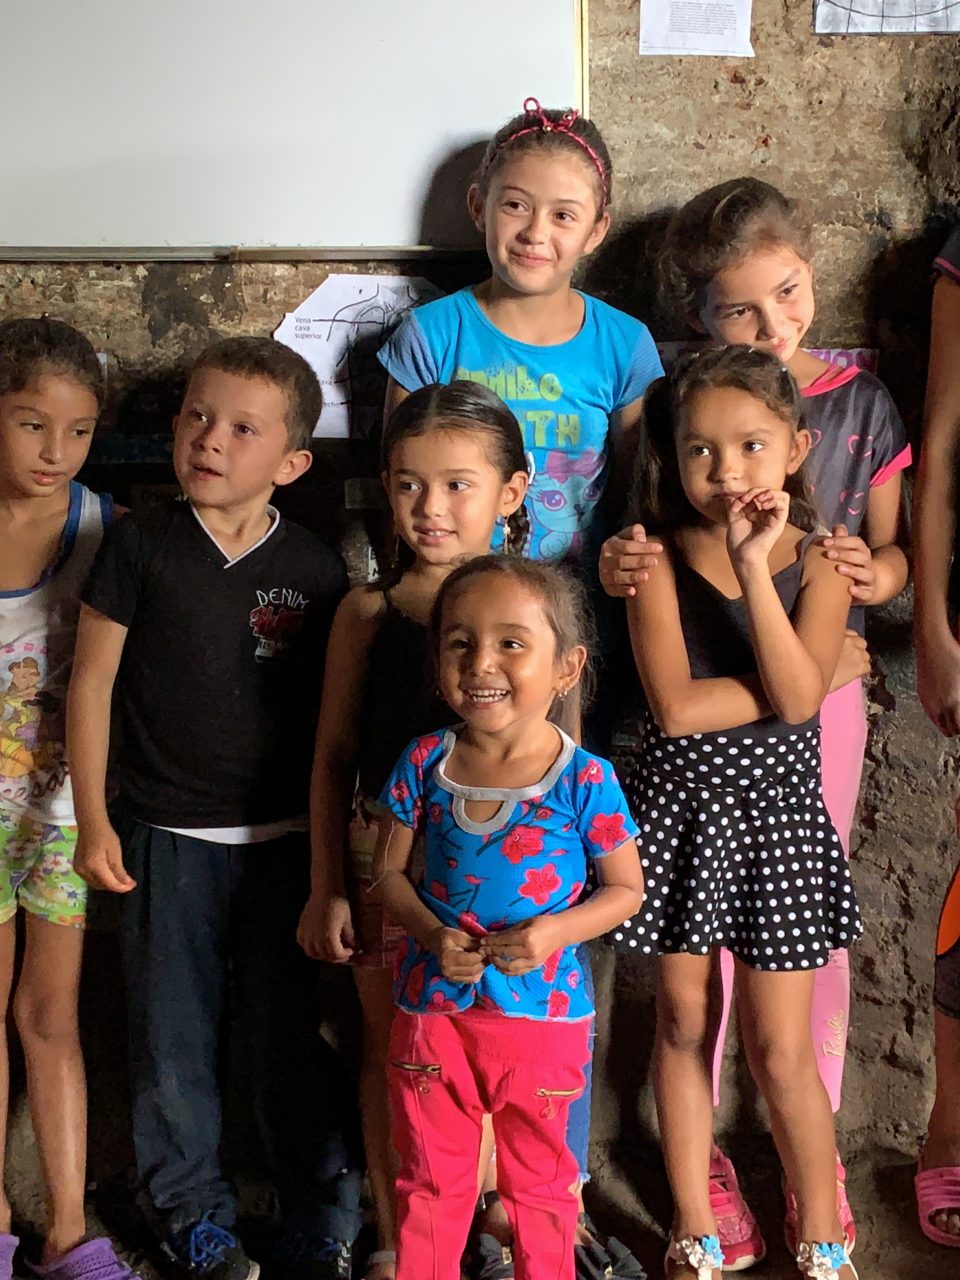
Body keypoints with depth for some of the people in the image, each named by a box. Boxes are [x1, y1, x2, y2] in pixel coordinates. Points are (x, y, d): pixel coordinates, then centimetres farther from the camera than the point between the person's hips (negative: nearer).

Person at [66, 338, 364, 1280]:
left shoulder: (314, 569, -2)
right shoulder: (140, 546, -4)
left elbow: (335, 710, 5)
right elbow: (92, 681, 0)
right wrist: (93, 820, -2)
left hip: (283, 841, 0)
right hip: (167, 838, 0)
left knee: (290, 1042, 8)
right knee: (172, 1042, 10)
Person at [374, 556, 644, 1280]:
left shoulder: (585, 780, -13)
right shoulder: (425, 764, -5)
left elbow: (626, 890, -3)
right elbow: (391, 869, 4)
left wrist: (555, 931, -19)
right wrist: (432, 935, -14)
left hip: (541, 1013, -2)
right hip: (433, 1008, 2)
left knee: (539, 1181, 18)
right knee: (431, 1180, 19)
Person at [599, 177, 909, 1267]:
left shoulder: (860, 402, 0)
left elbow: (894, 547, 7)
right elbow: (639, 545, -2)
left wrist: (879, 573, -15)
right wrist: (616, 570, -24)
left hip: (822, 687, 2)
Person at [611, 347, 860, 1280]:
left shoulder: (817, 564, -5)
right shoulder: (661, 560, -7)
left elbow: (797, 700, -20)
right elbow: (674, 708, -18)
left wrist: (754, 567, -24)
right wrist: (796, 680, -14)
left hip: (775, 815, 0)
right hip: (678, 809, 1)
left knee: (780, 1053, 4)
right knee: (684, 1022, 13)